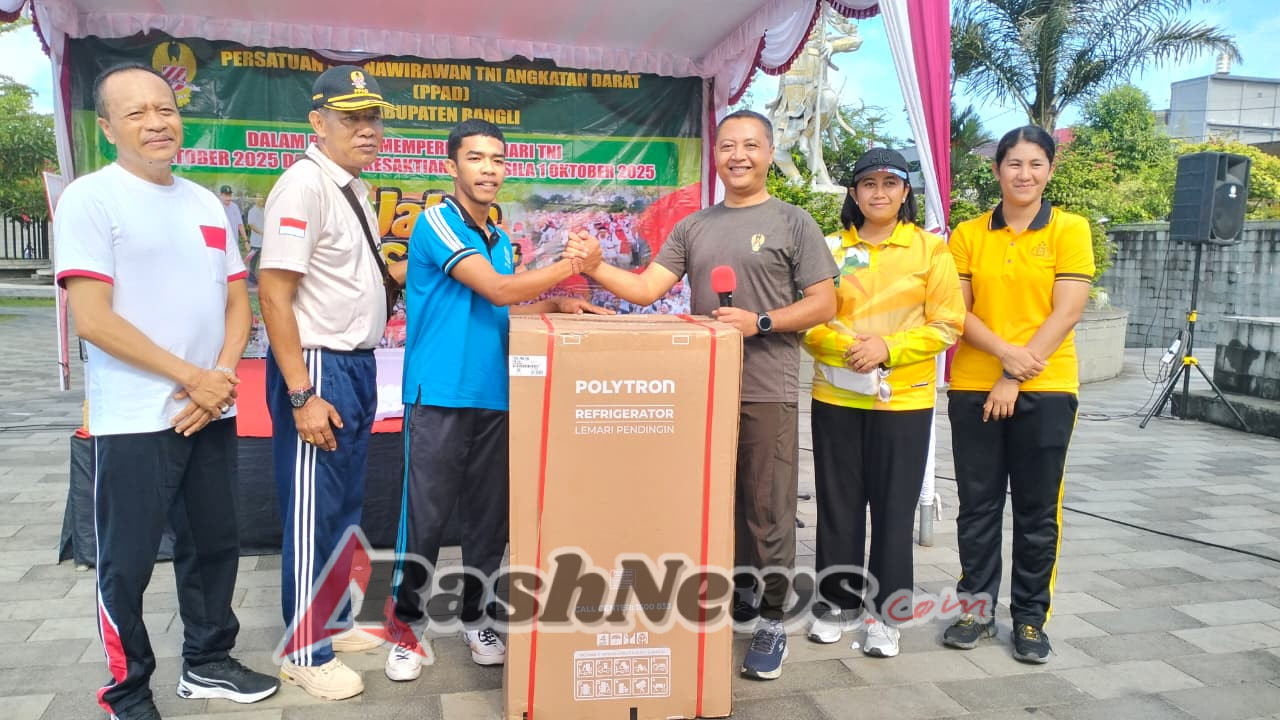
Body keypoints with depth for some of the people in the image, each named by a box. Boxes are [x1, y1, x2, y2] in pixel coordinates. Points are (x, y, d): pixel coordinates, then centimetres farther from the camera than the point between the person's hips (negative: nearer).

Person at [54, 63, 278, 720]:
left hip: (211, 412, 6)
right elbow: (92, 319, -15)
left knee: (214, 544, 15)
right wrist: (192, 377, -14)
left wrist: (222, 378, -6)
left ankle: (207, 664, 32)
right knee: (127, 564, 5)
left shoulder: (206, 203, 11)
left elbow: (237, 302, 11)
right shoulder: (90, 198, -7)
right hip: (136, 419, -6)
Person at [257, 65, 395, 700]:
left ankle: (333, 623, 35)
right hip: (316, 367, -9)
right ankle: (305, 653, 17)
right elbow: (274, 294, -21)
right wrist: (303, 396, -23)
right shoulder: (304, 186, -16)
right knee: (312, 515, 2)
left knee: (345, 505, 18)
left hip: (358, 363, 9)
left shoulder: (355, 188, 12)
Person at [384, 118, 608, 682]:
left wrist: (555, 305, 6)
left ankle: (473, 616, 26)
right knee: (425, 514, 0)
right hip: (440, 396, -7)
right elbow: (498, 290, -15)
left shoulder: (501, 240, 15)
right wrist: (571, 264, -11)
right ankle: (407, 623, 17)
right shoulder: (437, 222, -7)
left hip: (495, 398, 7)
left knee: (490, 514, 11)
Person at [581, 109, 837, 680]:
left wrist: (760, 322, -15)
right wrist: (595, 268, -10)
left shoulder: (793, 222, 1)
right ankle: (735, 594, 31)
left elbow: (823, 305, -3)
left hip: (767, 392, -4)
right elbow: (647, 289, 6)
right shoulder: (693, 227, 13)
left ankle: (771, 619, 14)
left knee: (768, 509, 0)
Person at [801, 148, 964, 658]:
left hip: (903, 400, -1)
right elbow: (807, 321, 3)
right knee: (838, 505, 8)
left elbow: (947, 325, -3)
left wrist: (889, 349, -16)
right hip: (836, 397, 2)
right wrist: (845, 347, -16)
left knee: (893, 508, 5)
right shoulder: (831, 249, 5)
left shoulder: (930, 249, 1)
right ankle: (839, 603, 24)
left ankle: (888, 614, 19)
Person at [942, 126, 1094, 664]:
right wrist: (1006, 352, -16)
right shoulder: (968, 235, 5)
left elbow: (1066, 313, -7)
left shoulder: (1070, 229, 0)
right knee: (978, 504, 8)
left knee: (1038, 510, 6)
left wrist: (1015, 378, -13)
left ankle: (1030, 618, 20)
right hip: (974, 388, 2)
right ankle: (977, 607, 22)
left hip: (1045, 390, -1)